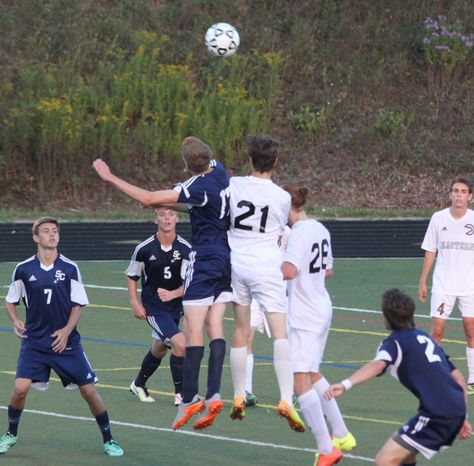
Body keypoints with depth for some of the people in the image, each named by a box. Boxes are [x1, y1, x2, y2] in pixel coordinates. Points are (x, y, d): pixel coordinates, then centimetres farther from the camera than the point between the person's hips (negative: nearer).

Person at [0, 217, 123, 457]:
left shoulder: (70, 268, -2)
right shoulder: (23, 269, -2)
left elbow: (78, 305, 3)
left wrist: (66, 331, -11)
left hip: (66, 341, 0)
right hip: (34, 341, 0)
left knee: (89, 390, -1)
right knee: (20, 388, -15)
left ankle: (108, 440, 15)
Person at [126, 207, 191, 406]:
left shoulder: (185, 249, -9)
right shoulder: (144, 249, -13)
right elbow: (131, 277, 2)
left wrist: (172, 294, -27)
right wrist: (135, 304, -6)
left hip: (175, 306, 4)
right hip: (153, 308, -4)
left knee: (159, 349, 22)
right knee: (180, 343, -21)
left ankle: (138, 384, 47)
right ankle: (180, 394, -8)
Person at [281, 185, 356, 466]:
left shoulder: (299, 232, -18)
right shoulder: (320, 229, 10)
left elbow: (289, 271, -31)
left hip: (304, 314, -10)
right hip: (322, 308, 10)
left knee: (301, 380, -9)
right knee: (313, 374, 23)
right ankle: (342, 435, 29)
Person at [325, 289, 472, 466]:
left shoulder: (394, 343, 0)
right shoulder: (424, 337, 23)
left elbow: (378, 365, -24)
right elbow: (459, 378, 25)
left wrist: (345, 384, -38)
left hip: (437, 414, -8)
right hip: (457, 409, 8)